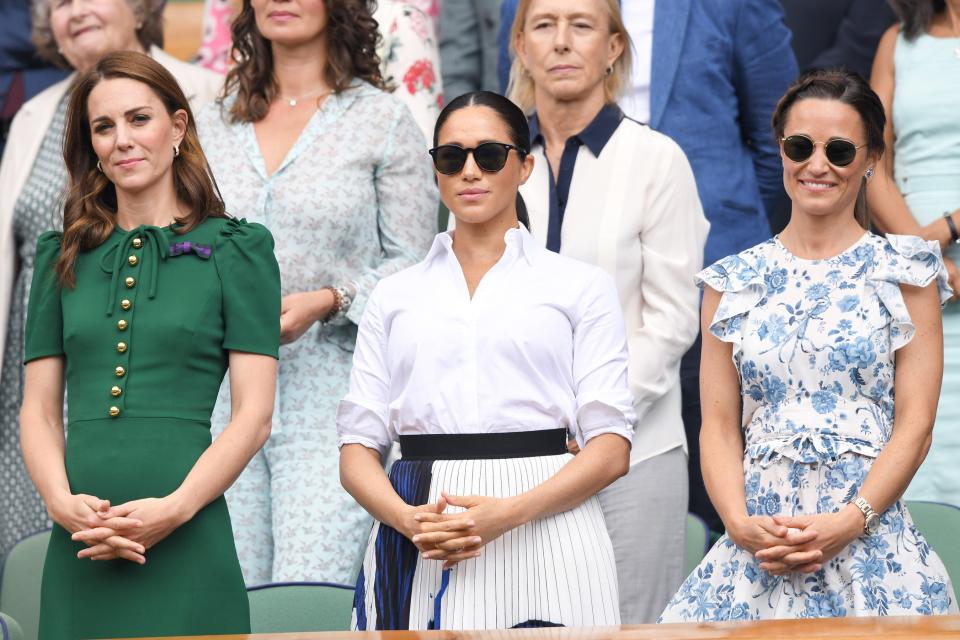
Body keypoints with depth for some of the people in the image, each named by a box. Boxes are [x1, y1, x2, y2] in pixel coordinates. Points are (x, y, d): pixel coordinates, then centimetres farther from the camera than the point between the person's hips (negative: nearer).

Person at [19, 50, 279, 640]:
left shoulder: (234, 249, 4)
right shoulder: (64, 257, 14)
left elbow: (255, 414, -2)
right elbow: (39, 411, 10)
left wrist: (175, 508, -14)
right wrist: (63, 502, -8)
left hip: (185, 546, -3)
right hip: (79, 550, 3)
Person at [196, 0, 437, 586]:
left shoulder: (382, 119, 4)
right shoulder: (213, 125, 15)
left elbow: (414, 264, 1)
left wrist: (326, 302, -14)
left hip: (330, 403, -4)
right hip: (224, 401, 4)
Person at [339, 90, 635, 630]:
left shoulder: (580, 286, 8)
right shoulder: (394, 296, 15)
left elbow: (611, 447, -1)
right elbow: (358, 448, 8)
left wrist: (508, 513, -16)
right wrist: (409, 520, -12)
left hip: (542, 536, -2)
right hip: (417, 557, 2)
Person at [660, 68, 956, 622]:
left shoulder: (903, 273, 4)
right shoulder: (733, 282, 12)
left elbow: (915, 425, -2)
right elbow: (719, 426, 8)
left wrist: (849, 523, -14)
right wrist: (740, 522, -9)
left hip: (870, 537, -2)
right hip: (758, 545, 2)